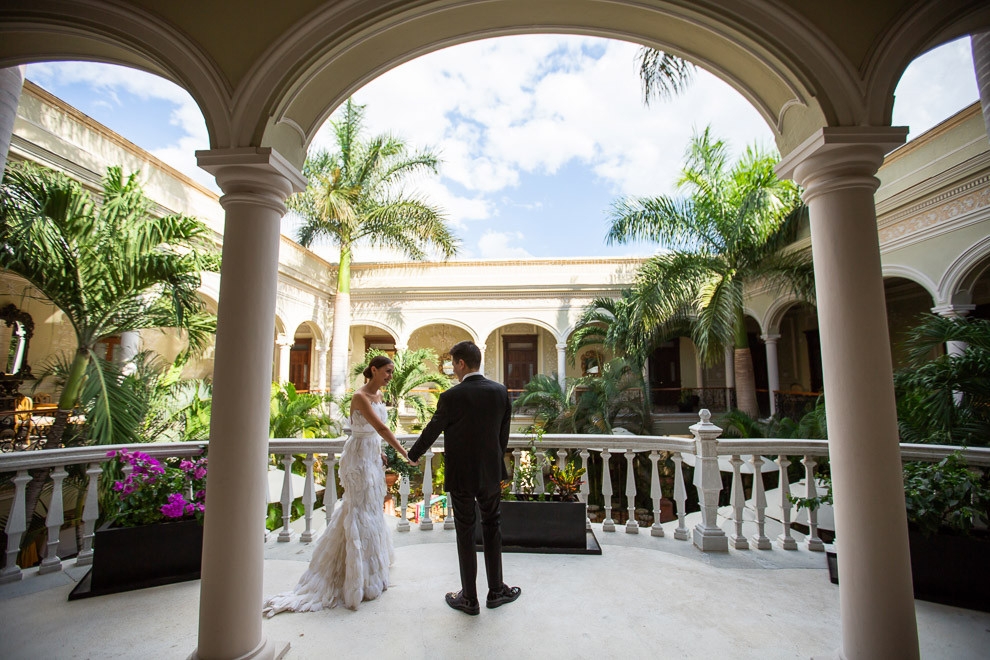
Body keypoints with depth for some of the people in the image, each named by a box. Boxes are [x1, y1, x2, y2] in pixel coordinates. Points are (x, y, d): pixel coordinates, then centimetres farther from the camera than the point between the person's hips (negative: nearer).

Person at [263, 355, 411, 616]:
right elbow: (381, 428, -30)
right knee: (360, 510, 0)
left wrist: (380, 453, 13)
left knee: (368, 507, 21)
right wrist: (403, 453, -32)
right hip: (359, 457, -9)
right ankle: (359, 576, 13)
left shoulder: (379, 395, 6)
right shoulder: (360, 396, -21)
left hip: (372, 456, 9)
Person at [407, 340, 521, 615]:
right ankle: (496, 591, 33)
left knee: (465, 536, 11)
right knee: (492, 529, 20)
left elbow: (432, 431, -5)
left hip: (461, 476, -3)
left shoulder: (451, 397, -17)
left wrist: (414, 455, 14)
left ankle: (469, 599, 26)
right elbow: (504, 434, 3)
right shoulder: (501, 391, -6)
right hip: (491, 473, 4)